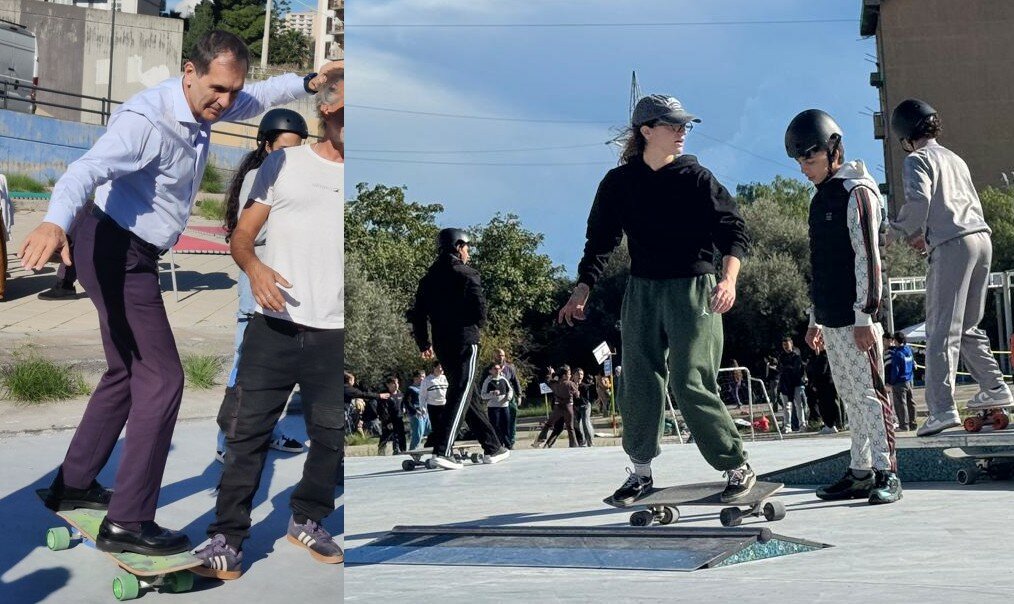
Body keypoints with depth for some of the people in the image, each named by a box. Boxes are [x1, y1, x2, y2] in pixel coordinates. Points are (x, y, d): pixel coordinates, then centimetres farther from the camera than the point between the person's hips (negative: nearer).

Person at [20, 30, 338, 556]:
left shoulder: (204, 106, 2)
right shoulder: (146, 119, -26)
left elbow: (257, 98, 25)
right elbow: (87, 170, -42)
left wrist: (307, 83, 18)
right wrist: (54, 223, -59)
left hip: (134, 256, 10)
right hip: (115, 251, -10)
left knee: (128, 373, 20)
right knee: (162, 376, -11)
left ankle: (73, 484, 33)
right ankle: (127, 522, -7)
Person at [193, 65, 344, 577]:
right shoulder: (283, 164, 7)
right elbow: (241, 235, 5)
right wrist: (254, 267, -16)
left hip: (334, 333, 2)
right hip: (274, 325, -1)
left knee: (331, 435, 9)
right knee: (248, 431, -2)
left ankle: (307, 520, 28)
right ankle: (228, 537, 5)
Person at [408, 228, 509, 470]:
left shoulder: (429, 278, 13)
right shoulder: (466, 274, -5)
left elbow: (418, 313, 10)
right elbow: (479, 309, -12)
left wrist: (423, 343, 17)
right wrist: (477, 325, 9)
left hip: (441, 344, 7)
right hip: (464, 341, -7)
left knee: (468, 395, 15)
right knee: (461, 394, -9)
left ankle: (492, 447, 23)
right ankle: (442, 450, -22)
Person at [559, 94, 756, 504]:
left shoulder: (695, 177, -3)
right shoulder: (619, 182, 4)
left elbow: (733, 229, -7)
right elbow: (599, 240, 9)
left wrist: (729, 277, -23)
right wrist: (583, 288, -2)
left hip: (693, 289, -3)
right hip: (641, 290, 3)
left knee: (691, 383, -11)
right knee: (637, 384, 4)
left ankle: (738, 468, 3)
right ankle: (640, 471, 20)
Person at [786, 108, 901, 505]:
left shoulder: (856, 192, -7)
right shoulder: (822, 197, 19)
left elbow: (867, 258, -14)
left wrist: (865, 316, -19)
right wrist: (815, 320, 21)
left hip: (854, 320, -9)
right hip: (831, 321, 9)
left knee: (869, 394, -7)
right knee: (850, 397, 11)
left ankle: (887, 473, -4)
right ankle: (860, 472, 16)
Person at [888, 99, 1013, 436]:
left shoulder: (917, 160, 2)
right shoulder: (955, 159, 26)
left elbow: (919, 199, -16)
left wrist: (898, 231, 0)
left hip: (952, 245, -8)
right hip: (981, 237, 8)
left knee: (942, 329, -11)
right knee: (967, 325, 21)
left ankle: (942, 409, -17)